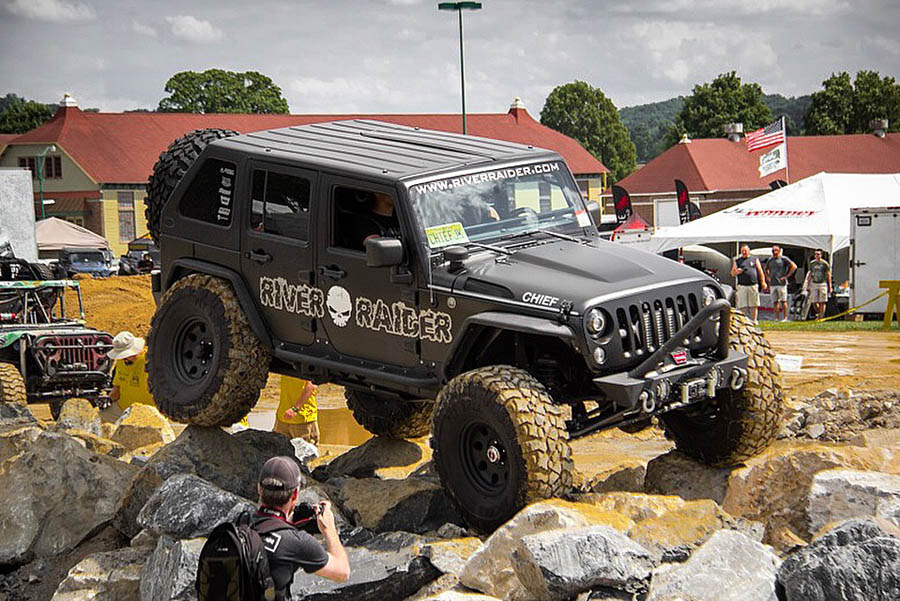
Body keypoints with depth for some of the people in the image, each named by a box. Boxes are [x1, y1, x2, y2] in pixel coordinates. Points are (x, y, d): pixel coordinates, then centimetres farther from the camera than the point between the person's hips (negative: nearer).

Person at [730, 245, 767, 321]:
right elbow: (732, 273, 13)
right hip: (742, 286, 0)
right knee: (742, 306, -5)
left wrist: (763, 282, 4)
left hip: (753, 285, 0)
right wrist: (736, 272, -10)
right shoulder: (737, 261, 14)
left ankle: (754, 320, 9)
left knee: (753, 306, 1)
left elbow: (760, 271, 13)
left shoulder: (754, 259, 14)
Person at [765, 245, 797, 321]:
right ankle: (776, 317, 7)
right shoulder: (770, 260, 14)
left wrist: (787, 276, -10)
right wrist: (769, 277, 16)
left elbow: (794, 266, -9)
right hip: (772, 284, 5)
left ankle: (785, 317, -1)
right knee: (775, 301, 5)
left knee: (783, 301, -4)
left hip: (781, 283, -5)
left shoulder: (784, 259, -3)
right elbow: (766, 269, 31)